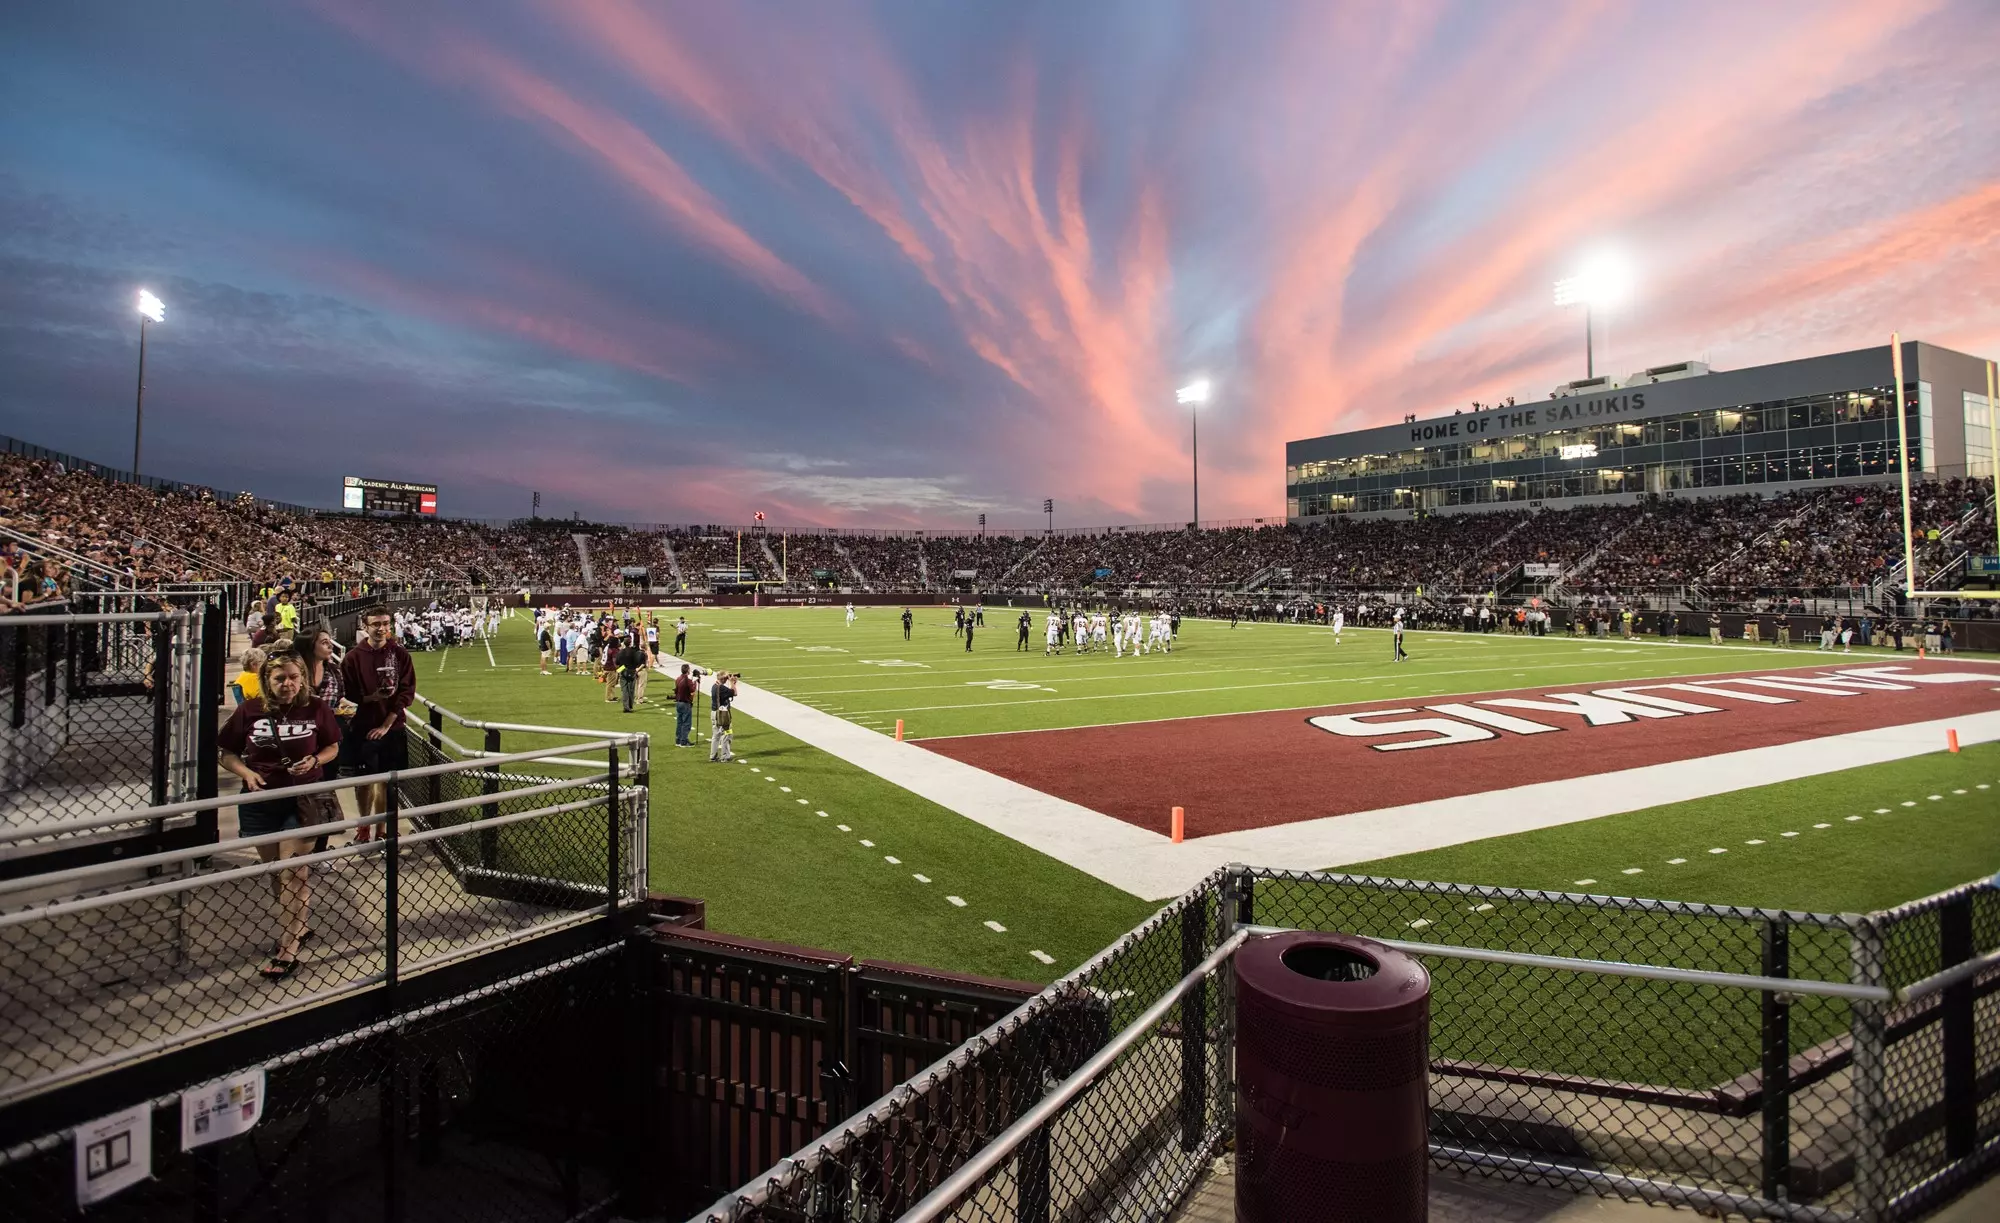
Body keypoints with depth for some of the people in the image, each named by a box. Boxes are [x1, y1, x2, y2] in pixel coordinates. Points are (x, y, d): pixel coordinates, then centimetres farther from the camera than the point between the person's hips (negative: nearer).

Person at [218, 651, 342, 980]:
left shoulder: (315, 709, -5)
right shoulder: (249, 710, -4)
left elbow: (332, 747, 7)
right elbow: (227, 753, 6)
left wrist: (314, 761, -13)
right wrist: (246, 772, -13)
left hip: (302, 800, -2)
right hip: (260, 802, 2)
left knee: (293, 873, -5)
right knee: (276, 872, 14)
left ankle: (287, 952, -1)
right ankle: (296, 928, 34)